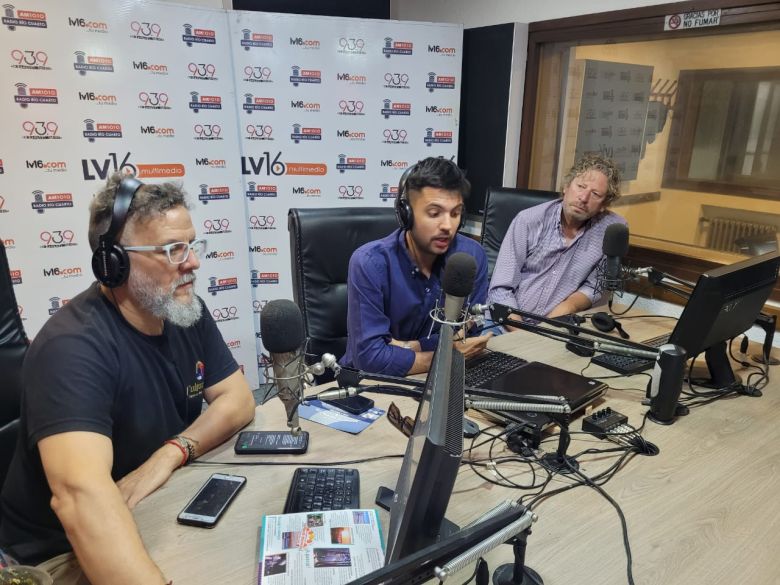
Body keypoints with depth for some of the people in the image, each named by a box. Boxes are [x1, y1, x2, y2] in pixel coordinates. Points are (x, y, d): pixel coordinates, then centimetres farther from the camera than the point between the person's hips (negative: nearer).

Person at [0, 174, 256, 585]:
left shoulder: (186, 311, -3)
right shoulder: (73, 346, -27)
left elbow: (238, 399, -4)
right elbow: (79, 494, -41)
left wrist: (170, 453, -21)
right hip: (66, 548, -6)